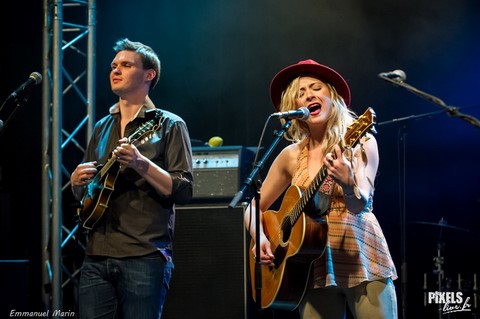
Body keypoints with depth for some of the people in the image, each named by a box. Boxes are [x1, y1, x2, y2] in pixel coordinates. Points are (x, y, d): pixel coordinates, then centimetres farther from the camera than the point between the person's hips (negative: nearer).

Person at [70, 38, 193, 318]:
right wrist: (77, 181, 1)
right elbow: (82, 195, 24)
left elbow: (184, 191, -7)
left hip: (144, 256, -5)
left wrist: (141, 164, -20)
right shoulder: (102, 128, 19)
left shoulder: (169, 125, 2)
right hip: (97, 256, 5)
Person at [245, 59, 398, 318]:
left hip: (362, 263, -3)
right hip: (314, 268, 3)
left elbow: (360, 205, -13)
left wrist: (347, 182, -34)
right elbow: (254, 208, 16)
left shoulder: (360, 141, -1)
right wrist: (260, 238, -4)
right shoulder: (292, 155, 7)